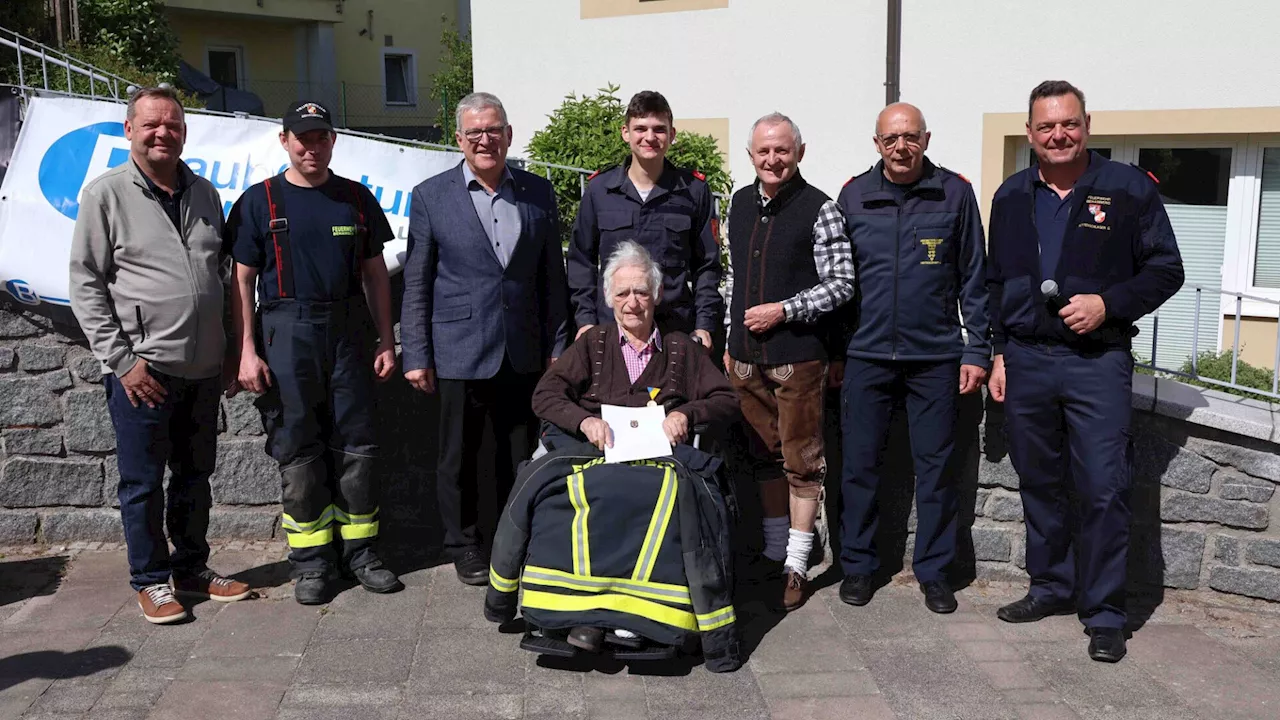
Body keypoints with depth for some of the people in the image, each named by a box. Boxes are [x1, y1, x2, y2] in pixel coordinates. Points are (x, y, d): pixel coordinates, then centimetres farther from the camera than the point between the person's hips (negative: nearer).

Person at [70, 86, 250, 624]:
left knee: (195, 475, 14)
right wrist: (122, 359, -11)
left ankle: (192, 569, 28)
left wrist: (231, 352, 14)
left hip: (203, 368, 5)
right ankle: (151, 580, 18)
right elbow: (85, 284, -5)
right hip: (142, 370, -5)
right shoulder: (106, 194, -3)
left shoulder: (204, 194, 11)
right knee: (143, 481, 4)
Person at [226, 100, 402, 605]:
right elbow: (242, 281, 1)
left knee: (356, 448, 5)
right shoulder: (259, 201, 3)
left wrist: (386, 340, 7)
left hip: (348, 333, 2)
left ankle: (360, 552, 16)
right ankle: (312, 560, 13)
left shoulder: (356, 198, 10)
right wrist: (247, 350, -6)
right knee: (297, 452, 3)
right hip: (285, 333, -2)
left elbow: (375, 273, 12)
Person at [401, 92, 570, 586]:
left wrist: (557, 345, 5)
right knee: (459, 458, 8)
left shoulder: (538, 193, 6)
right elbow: (416, 284, 0)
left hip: (524, 354, 2)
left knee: (522, 455, 11)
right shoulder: (431, 196, -1)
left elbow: (552, 276, 9)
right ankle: (464, 546, 26)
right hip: (459, 353, -2)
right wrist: (416, 356, -4)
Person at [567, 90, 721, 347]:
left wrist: (704, 324, 1)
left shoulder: (694, 190, 4)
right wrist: (585, 319, 3)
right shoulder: (599, 188, 5)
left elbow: (707, 265, 8)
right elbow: (581, 260, 11)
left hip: (677, 331, 0)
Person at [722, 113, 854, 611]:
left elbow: (841, 284, -9)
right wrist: (731, 341, 15)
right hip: (747, 356, 6)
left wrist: (784, 310, -16)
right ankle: (772, 552, 28)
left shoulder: (819, 209, -8)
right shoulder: (741, 203, 10)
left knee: (801, 461, 2)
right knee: (763, 455, 14)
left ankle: (796, 565, 12)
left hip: (798, 355, -6)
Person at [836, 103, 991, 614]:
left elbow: (974, 278, 5)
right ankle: (857, 564, 19)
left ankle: (934, 570, 19)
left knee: (936, 466, 6)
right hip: (868, 354, 1)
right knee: (860, 463, 5)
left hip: (935, 355, -1)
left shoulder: (955, 193, 2)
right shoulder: (854, 195, 5)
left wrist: (977, 350, 0)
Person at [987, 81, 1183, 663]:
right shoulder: (1012, 196, 12)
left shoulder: (1129, 188, 0)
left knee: (1104, 489, -5)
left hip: (1098, 360, -4)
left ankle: (1104, 614, 7)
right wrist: (999, 352, 11)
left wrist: (1109, 304, -14)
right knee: (1038, 484, 11)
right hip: (1025, 361, 4)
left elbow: (1166, 271, 1)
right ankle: (1051, 587, 27)